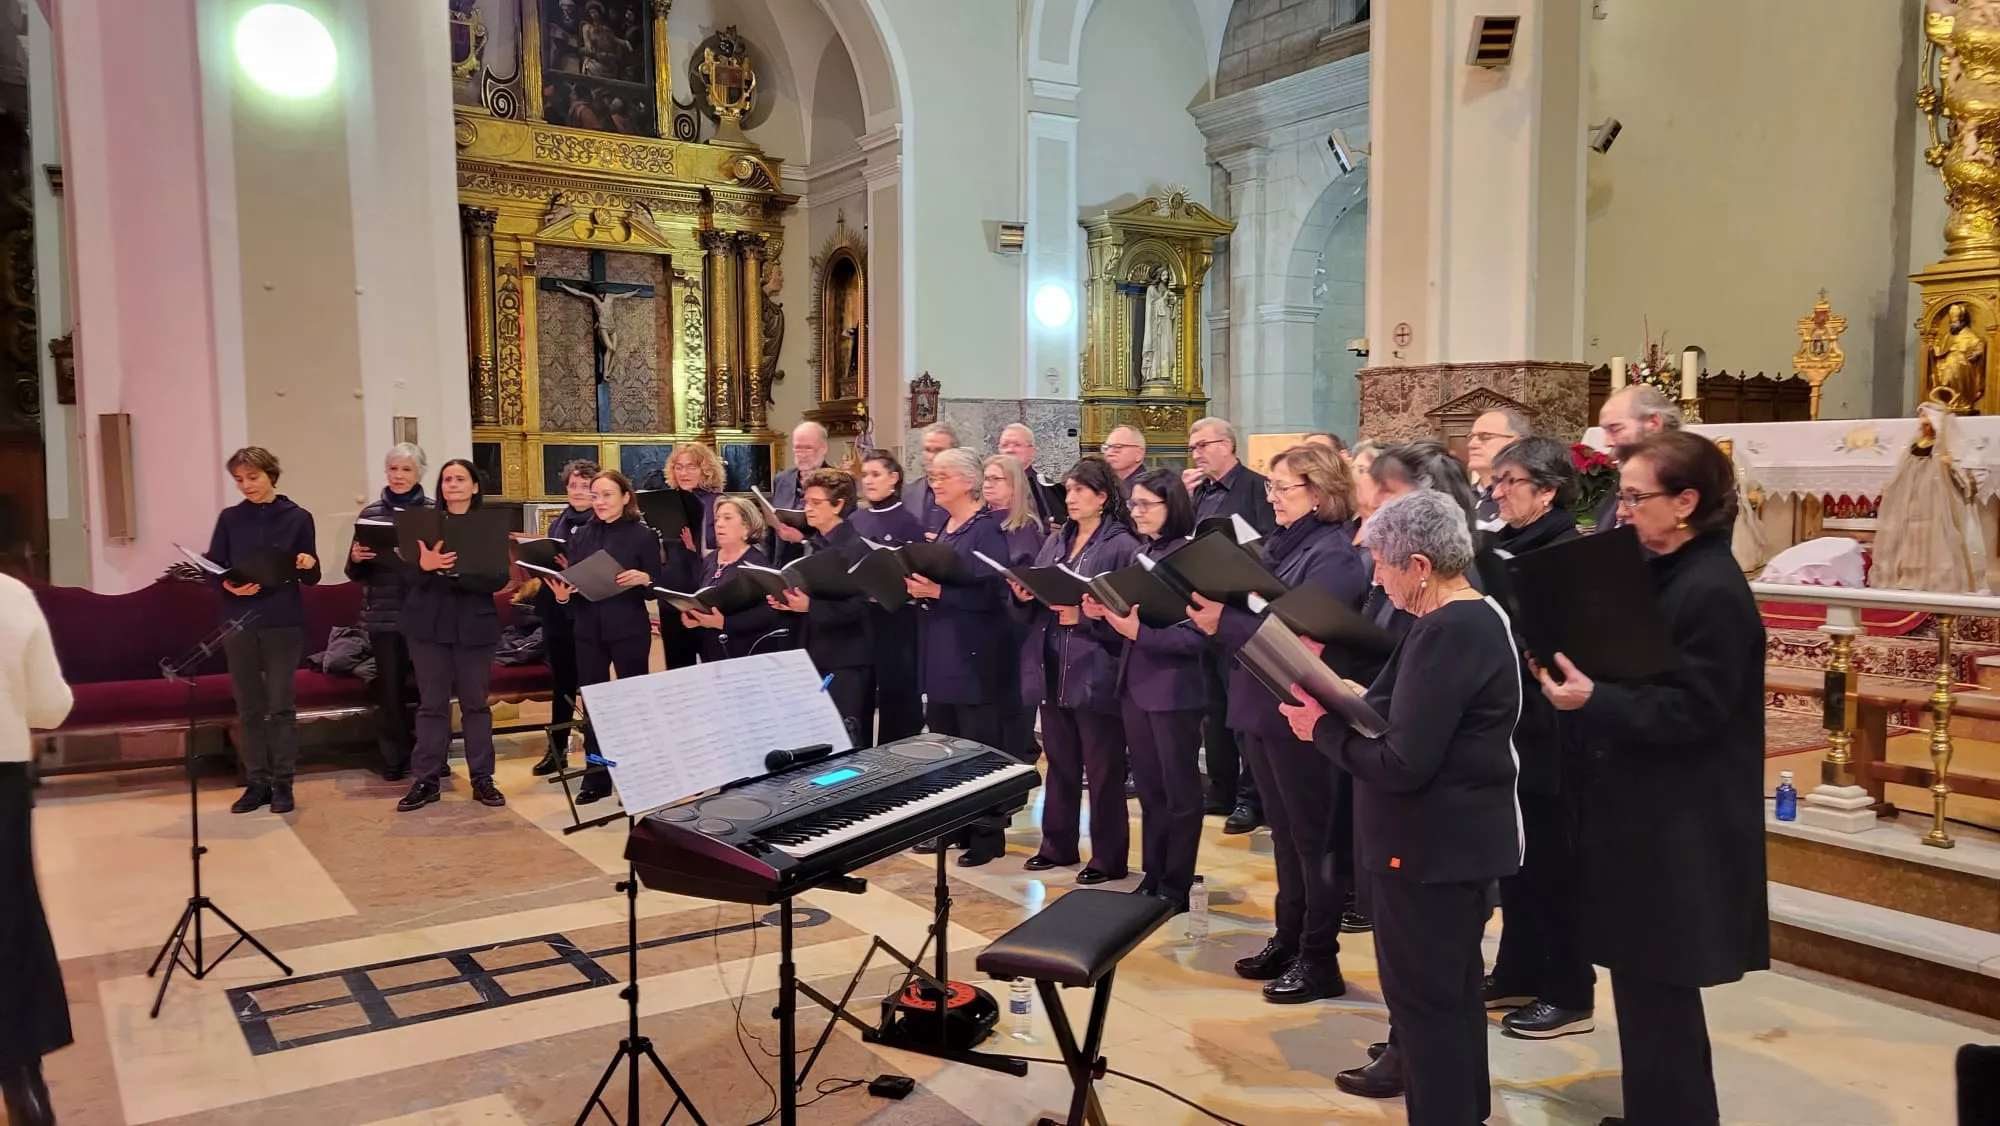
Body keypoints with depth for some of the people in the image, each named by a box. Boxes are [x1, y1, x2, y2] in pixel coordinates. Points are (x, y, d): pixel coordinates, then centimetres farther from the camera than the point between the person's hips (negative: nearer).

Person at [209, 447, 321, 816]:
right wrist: (229, 586, -15)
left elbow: (311, 578, 4)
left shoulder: (298, 518, 2)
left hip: (284, 623, -2)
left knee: (281, 704, 0)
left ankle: (282, 783, 5)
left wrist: (308, 565, -19)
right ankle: (257, 782, 12)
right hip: (239, 622, 2)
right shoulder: (229, 518, 7)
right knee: (249, 707, 6)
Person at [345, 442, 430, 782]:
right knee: (390, 687, 5)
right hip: (383, 614, 1)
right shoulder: (371, 511, 7)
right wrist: (356, 558, -11)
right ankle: (394, 760, 16)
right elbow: (357, 573, 10)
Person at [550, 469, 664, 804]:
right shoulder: (581, 536, 10)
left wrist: (643, 579, -24)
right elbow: (571, 581, 11)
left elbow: (659, 585, -4)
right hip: (588, 630, 4)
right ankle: (595, 777, 17)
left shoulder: (643, 535, -3)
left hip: (629, 630, -4)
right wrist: (563, 594, -10)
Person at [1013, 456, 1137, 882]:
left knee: (1102, 769, 3)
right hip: (1052, 670, 7)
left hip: (1096, 672, -7)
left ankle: (1108, 858, 13)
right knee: (1059, 763, 17)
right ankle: (1057, 845, 29)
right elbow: (1035, 606, 16)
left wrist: (1084, 617, -23)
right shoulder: (1054, 542, 14)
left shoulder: (1122, 546, -8)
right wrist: (1023, 596, -5)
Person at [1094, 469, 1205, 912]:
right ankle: (1152, 874, 27)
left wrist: (1139, 631, -25)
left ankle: (1176, 885, 18)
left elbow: (1197, 635, -17)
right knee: (1148, 787, 16)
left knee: (1179, 790, 7)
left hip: (1174, 689, -7)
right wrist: (1105, 612, -4)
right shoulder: (1138, 553, 9)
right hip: (1134, 684, 7)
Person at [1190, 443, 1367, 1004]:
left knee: (1314, 838, 3)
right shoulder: (1281, 544, 12)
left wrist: (1224, 623, -25)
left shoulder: (1334, 554, -15)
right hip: (1262, 706, 9)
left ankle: (1320, 959, 14)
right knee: (1285, 833, 17)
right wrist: (1215, 610, -5)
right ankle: (1288, 940, 29)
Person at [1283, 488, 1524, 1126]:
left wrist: (1323, 727, -14)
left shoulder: (1446, 634, -25)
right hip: (1461, 838, 11)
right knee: (1452, 991, 22)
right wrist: (1358, 700, 3)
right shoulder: (1479, 616, 8)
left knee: (1423, 1000, 3)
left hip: (1433, 846, -11)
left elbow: (1402, 765, -27)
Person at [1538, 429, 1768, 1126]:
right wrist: (1576, 673, 0)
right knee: (1644, 982, 17)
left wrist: (1593, 700, -29)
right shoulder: (1657, 573, 11)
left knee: (1656, 990, 0)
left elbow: (1691, 711, -22)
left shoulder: (1713, 591, -18)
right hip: (1645, 807, 10)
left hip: (1682, 824, -9)